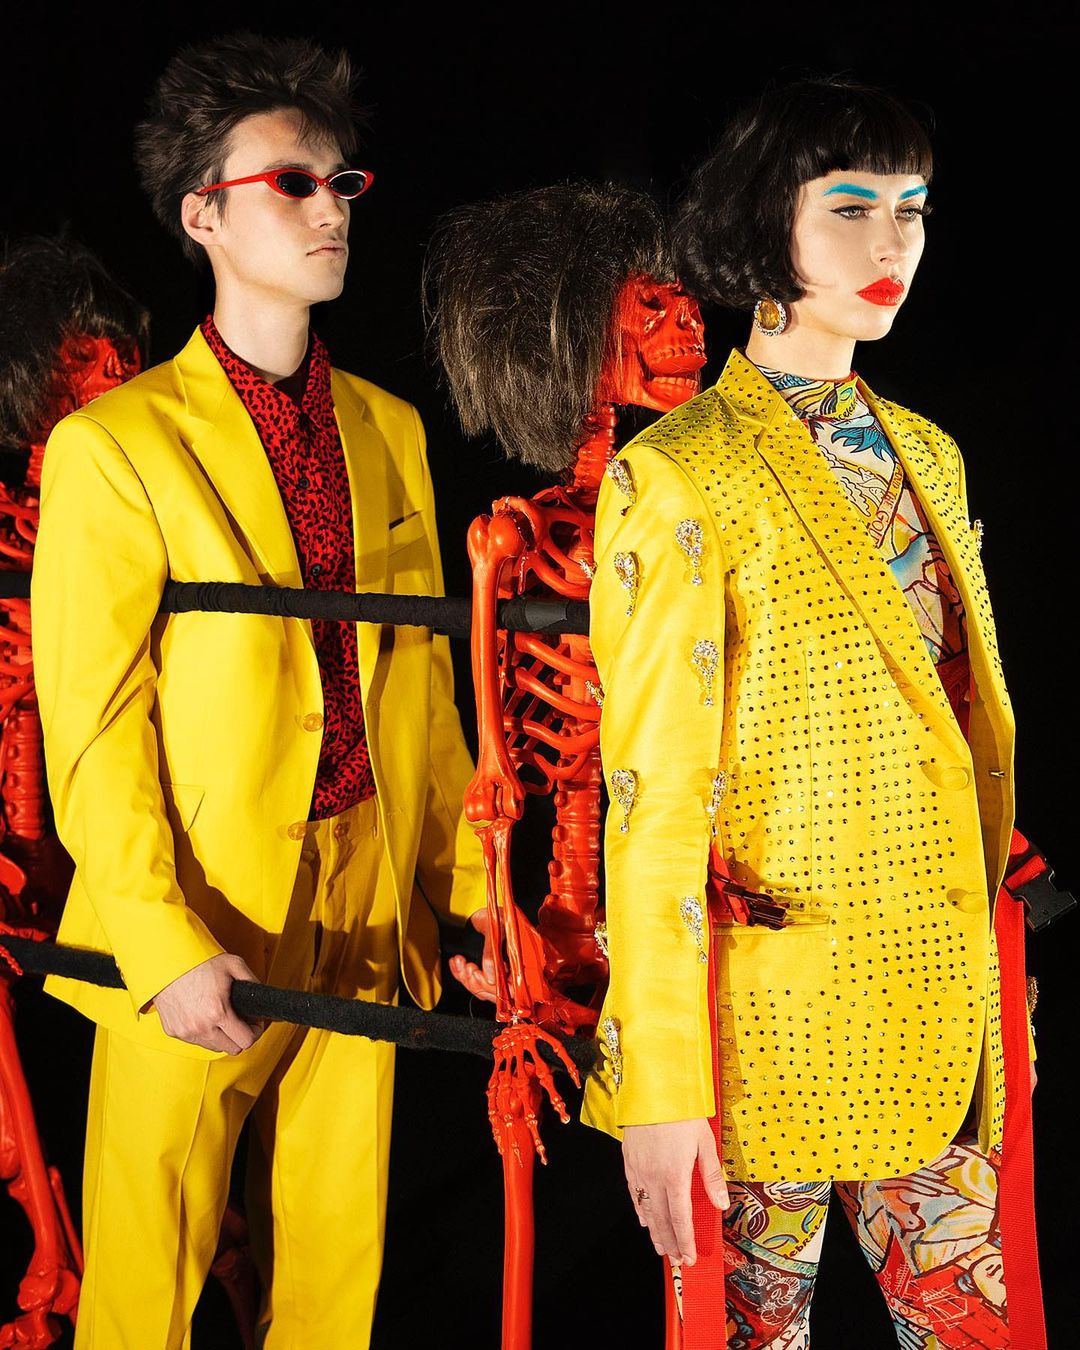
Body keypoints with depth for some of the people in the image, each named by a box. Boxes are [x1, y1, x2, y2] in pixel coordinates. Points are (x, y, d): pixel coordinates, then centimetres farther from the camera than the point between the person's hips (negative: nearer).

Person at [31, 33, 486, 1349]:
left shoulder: (390, 428, 9)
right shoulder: (114, 444, -7)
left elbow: (425, 677, 11)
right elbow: (90, 729, -9)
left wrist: (465, 887, 8)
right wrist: (168, 947, -15)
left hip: (367, 918, 5)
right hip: (191, 933, -4)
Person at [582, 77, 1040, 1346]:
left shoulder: (925, 457, 9)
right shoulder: (682, 481, -12)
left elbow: (971, 725, 13)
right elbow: (653, 795, -15)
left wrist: (988, 978, 12)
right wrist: (659, 1084, -15)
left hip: (937, 1005, 6)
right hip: (775, 1008, -6)